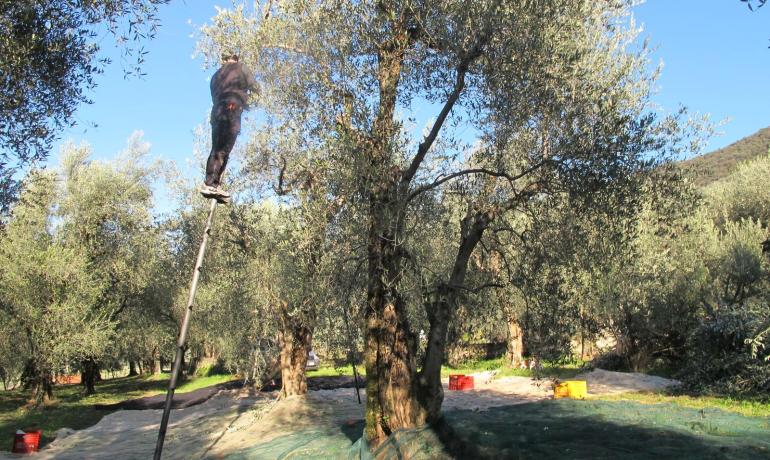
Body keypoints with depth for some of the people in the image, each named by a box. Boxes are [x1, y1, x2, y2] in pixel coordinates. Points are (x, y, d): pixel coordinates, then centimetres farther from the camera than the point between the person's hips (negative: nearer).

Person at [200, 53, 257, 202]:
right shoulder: (239, 67, 14)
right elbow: (253, 86, 6)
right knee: (224, 149, -15)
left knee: (216, 149, 3)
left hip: (217, 110, 7)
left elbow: (214, 96, 23)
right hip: (232, 108, -6)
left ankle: (213, 185, -8)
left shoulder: (216, 75, 30)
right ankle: (210, 184, -26)